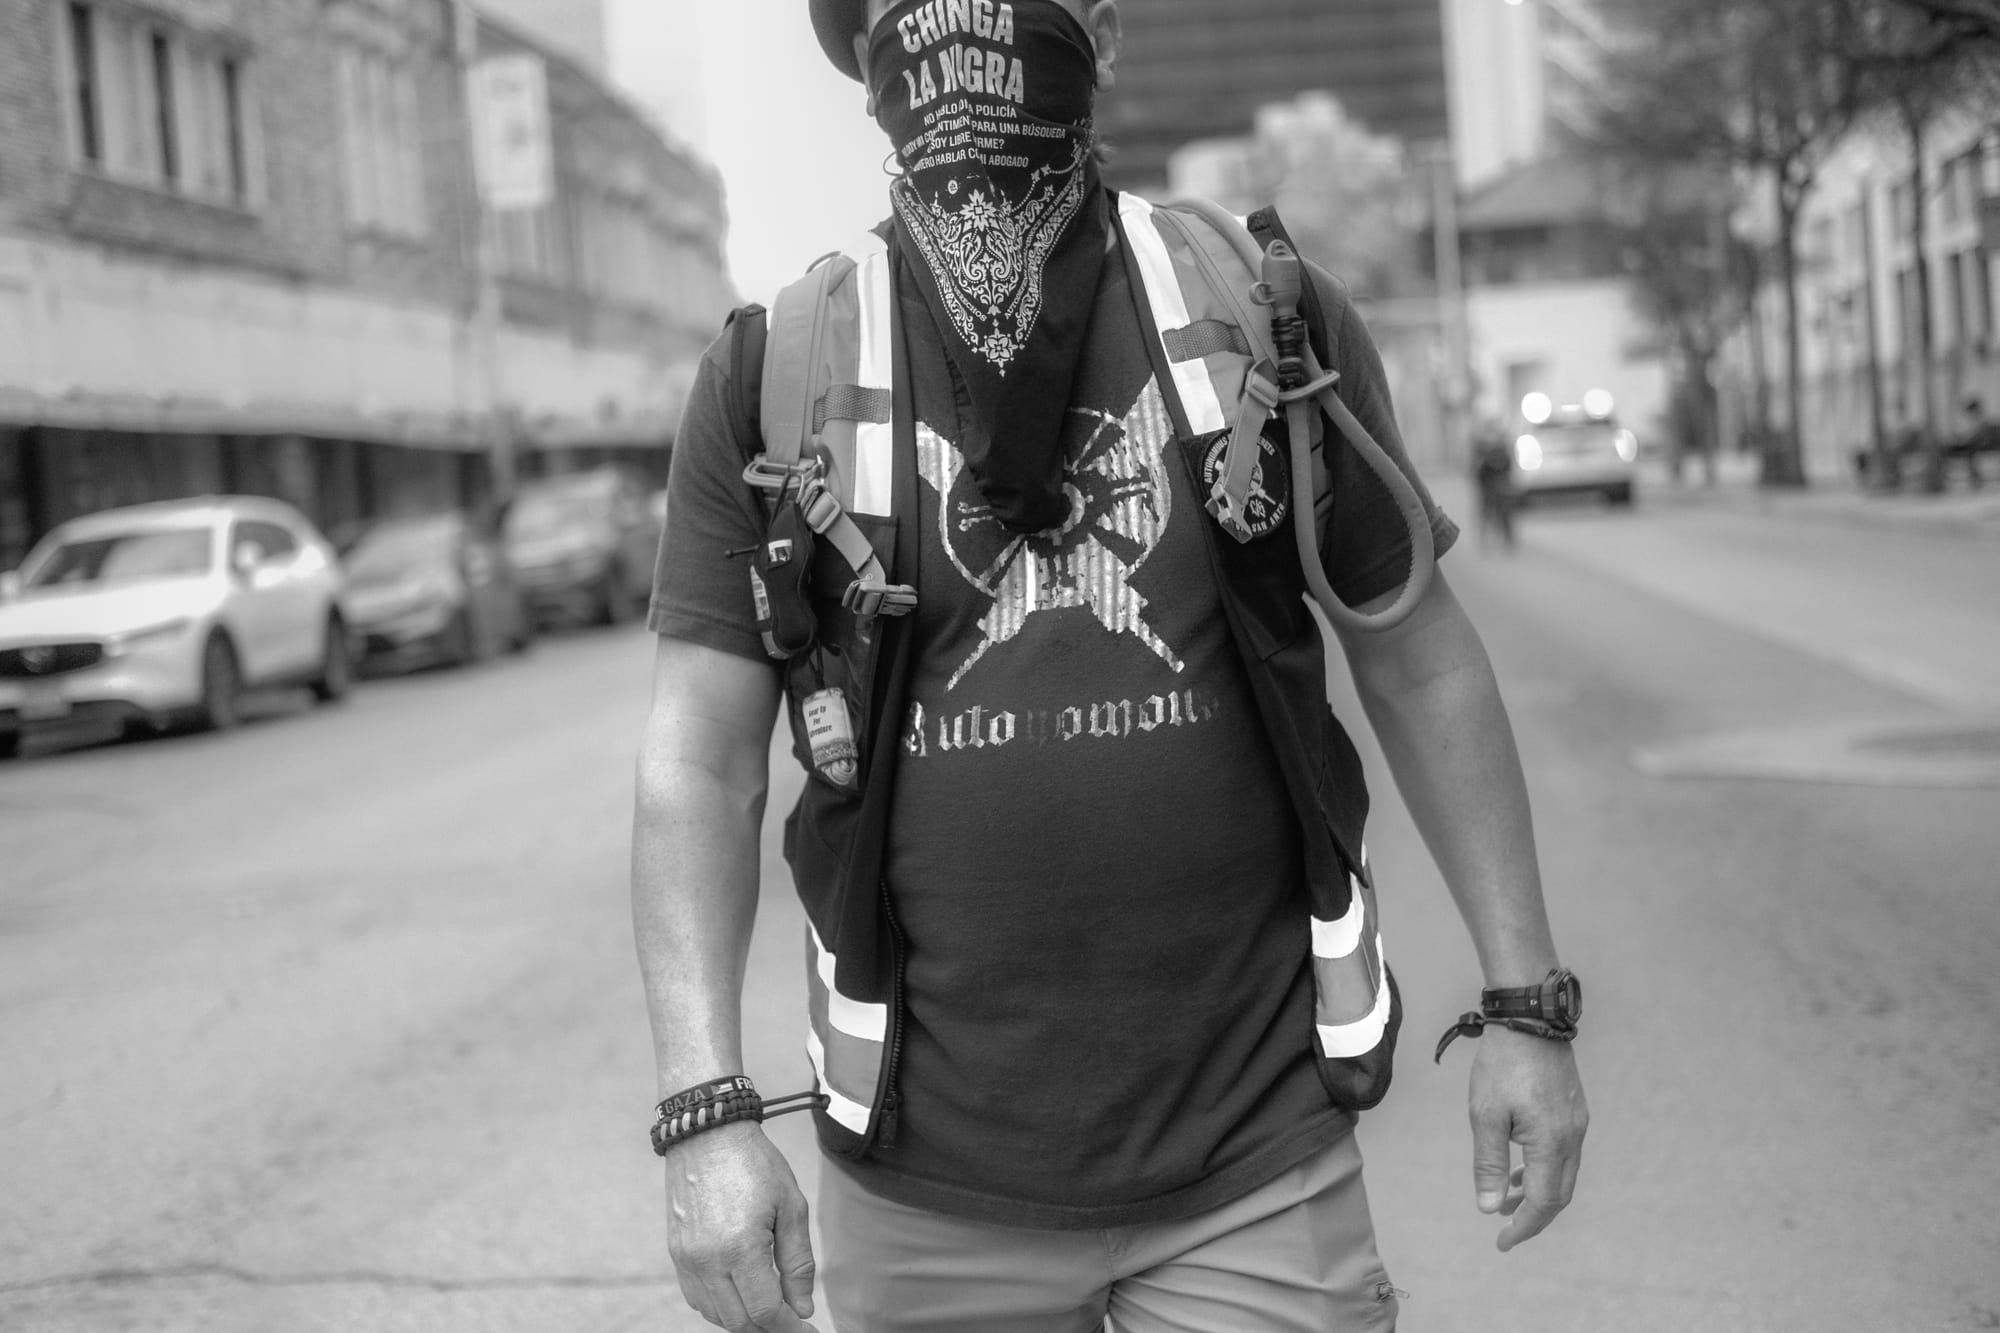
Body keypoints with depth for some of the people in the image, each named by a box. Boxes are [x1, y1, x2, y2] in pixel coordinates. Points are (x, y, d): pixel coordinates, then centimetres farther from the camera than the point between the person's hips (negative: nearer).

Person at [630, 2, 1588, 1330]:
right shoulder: (777, 375, -2)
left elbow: (1420, 665, 6)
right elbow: (702, 763, -3)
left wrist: (1526, 1000, 4)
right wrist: (707, 1110, -13)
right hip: (926, 1190, 1)